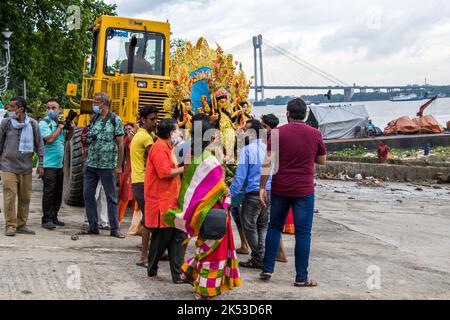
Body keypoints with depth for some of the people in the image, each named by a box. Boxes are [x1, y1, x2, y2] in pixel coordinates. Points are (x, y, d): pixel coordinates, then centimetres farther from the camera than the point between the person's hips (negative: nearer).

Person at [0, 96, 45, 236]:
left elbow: (39, 145, 7)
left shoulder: (33, 124, 1)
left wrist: (41, 164, 5)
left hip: (26, 167, 2)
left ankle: (22, 225, 18)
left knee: (25, 198, 7)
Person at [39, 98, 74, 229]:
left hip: (59, 164, 8)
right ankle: (46, 220, -3)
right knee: (48, 192, -7)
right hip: (48, 164, -8)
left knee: (58, 193, 12)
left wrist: (71, 129, 5)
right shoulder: (44, 123, -9)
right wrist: (60, 127, -14)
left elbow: (66, 138, 24)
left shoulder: (59, 122, 12)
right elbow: (49, 139, -22)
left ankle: (54, 217, 21)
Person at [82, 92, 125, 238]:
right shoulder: (94, 119, 11)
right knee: (88, 194, 6)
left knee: (111, 197, 2)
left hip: (107, 166, -6)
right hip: (90, 164, 6)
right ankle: (93, 226, 16)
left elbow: (120, 144, -8)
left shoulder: (115, 120, -6)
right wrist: (87, 138, -3)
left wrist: (118, 166, -11)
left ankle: (115, 229, 9)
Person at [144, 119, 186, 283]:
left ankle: (177, 274, 6)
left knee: (179, 236, 4)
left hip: (172, 200, 9)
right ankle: (152, 271, 18)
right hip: (161, 201, -9)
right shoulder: (159, 148, -14)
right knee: (161, 237, 1)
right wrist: (184, 168, -12)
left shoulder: (167, 147, 18)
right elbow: (165, 172, -22)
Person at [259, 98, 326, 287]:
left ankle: (267, 269, 16)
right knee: (303, 232, 4)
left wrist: (262, 187, -2)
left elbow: (268, 162, -7)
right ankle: (301, 278, 6)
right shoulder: (315, 134, -1)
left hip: (280, 188, 1)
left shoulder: (278, 133, -3)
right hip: (304, 190, -1)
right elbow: (322, 160, 11)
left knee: (274, 227, 16)